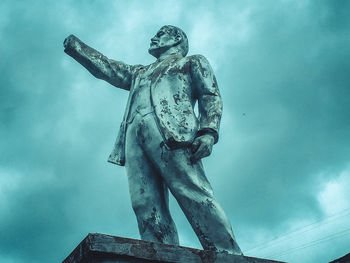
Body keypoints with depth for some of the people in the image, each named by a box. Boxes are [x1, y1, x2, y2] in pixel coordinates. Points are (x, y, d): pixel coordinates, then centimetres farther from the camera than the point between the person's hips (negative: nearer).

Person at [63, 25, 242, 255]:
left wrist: (208, 131, -8)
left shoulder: (193, 62, 25)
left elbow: (211, 96, 10)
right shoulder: (139, 73, 42)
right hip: (134, 135, 5)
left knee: (193, 195, -22)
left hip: (171, 129, -5)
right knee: (145, 204, -15)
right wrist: (76, 46, 34)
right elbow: (107, 68, 36)